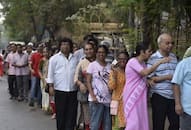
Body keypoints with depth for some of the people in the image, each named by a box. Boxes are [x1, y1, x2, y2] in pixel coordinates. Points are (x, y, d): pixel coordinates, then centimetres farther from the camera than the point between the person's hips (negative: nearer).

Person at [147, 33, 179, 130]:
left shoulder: (173, 57, 11)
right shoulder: (153, 58, -7)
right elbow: (150, 78, -11)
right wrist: (167, 77, -16)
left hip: (173, 96, 5)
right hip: (159, 96, -5)